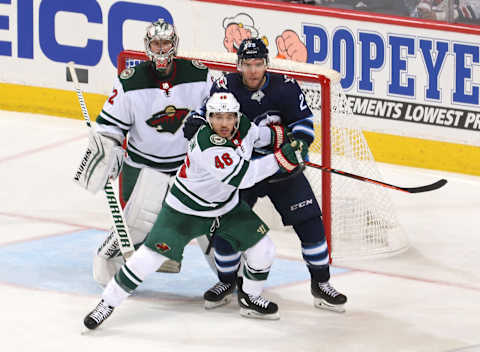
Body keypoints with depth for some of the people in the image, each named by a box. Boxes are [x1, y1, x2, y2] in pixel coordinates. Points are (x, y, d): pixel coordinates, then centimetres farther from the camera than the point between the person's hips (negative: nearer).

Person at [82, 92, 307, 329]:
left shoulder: (243, 126, -10)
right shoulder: (207, 146, -35)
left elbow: (255, 135, 18)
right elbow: (243, 177, -37)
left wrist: (276, 135, 2)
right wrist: (282, 159, -36)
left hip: (227, 205, 7)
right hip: (186, 209, -7)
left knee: (263, 249, 3)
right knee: (152, 254, -13)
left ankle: (249, 298, 28)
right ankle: (107, 303, -2)